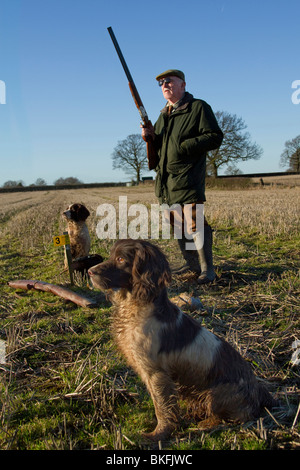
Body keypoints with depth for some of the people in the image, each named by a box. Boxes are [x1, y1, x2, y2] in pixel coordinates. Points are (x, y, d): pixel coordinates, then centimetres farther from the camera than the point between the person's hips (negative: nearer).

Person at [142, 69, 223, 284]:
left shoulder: (198, 107, -1)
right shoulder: (163, 114, 20)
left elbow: (215, 137, -9)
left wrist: (185, 145, -17)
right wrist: (150, 136, 2)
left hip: (189, 178, -7)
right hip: (166, 179, 8)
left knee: (195, 223, -13)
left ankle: (207, 268, -2)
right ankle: (192, 263, 23)